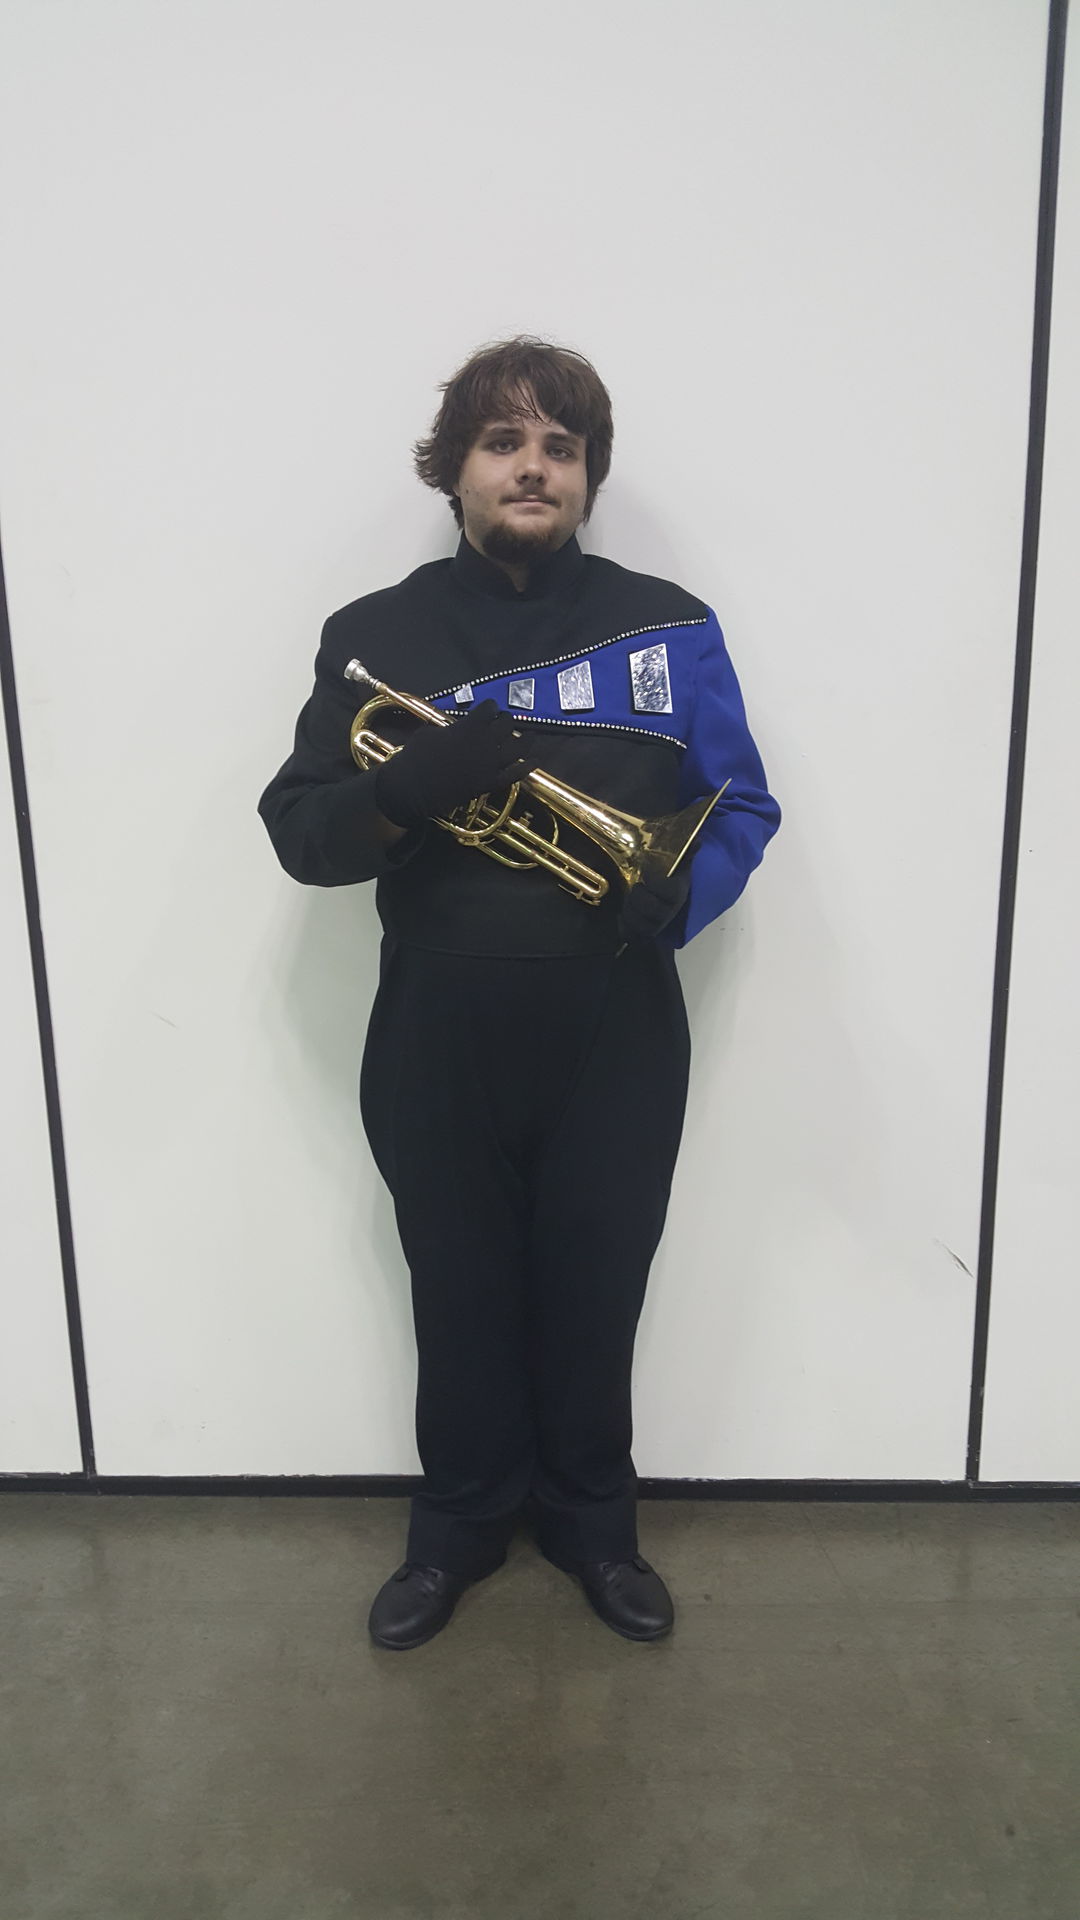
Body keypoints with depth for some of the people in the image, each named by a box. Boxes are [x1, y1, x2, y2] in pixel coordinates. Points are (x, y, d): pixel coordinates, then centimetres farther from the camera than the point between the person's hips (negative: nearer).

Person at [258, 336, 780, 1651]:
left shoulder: (668, 628, 0)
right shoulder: (375, 635, 0)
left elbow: (740, 808, 4)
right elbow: (299, 834, -3)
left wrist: (671, 898, -15)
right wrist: (414, 787, -22)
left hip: (616, 1046, 0)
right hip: (438, 1048, 1)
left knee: (593, 1297, 15)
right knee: (459, 1296, 16)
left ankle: (591, 1519, 41)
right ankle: (460, 1521, 42)